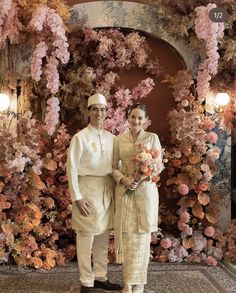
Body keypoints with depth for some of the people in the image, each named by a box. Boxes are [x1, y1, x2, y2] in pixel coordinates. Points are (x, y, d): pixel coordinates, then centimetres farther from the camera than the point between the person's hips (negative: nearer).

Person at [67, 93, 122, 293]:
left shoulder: (111, 138, 8)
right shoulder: (80, 137, -7)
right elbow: (72, 168, -9)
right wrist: (77, 197, -13)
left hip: (107, 189, 6)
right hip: (88, 188, -5)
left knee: (103, 235, 13)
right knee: (86, 235, 0)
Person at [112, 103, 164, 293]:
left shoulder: (152, 138, 1)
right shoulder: (119, 139, 7)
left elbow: (159, 165, 1)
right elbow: (114, 166, 7)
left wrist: (145, 176, -17)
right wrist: (123, 179, -13)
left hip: (146, 190, -1)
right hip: (124, 191, 2)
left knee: (142, 235, 3)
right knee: (126, 235, 2)